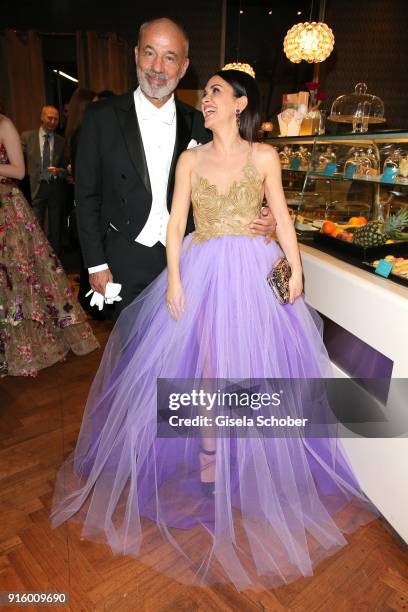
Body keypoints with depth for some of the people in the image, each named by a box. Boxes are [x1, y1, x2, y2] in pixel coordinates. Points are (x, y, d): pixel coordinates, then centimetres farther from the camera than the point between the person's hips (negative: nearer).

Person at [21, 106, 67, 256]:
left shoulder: (62, 142, 6)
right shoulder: (27, 137, 2)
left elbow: (65, 169, 8)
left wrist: (59, 171, -14)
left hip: (56, 188, 2)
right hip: (36, 187, -1)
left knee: (56, 228, 10)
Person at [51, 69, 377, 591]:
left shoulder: (263, 156, 5)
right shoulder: (191, 159, 7)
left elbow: (281, 216, 4)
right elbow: (176, 222, 1)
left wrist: (295, 268, -5)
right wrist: (174, 278, -9)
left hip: (254, 272, 0)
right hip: (203, 272, 1)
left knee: (252, 363, 2)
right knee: (209, 365, 2)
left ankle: (253, 463, 23)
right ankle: (208, 464, 21)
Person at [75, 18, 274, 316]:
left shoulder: (198, 123, 1)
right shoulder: (102, 117, -4)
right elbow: (87, 195, -2)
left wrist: (258, 221, -12)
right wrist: (96, 263, -4)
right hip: (127, 259, -1)